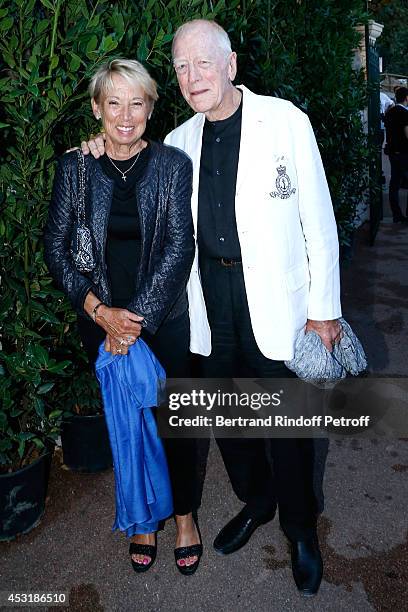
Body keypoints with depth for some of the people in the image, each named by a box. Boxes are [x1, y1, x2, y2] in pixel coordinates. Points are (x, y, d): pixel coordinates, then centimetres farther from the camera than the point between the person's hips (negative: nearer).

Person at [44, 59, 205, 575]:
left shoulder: (172, 164, -6)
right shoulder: (74, 167, -1)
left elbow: (179, 247, -10)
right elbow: (56, 248, -1)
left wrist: (138, 319, -14)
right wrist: (101, 311, -11)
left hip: (165, 318, -1)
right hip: (102, 322, 2)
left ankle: (184, 514, 36)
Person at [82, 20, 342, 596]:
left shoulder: (284, 120, -6)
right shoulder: (179, 141, 7)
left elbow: (318, 219, -6)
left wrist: (325, 307, -7)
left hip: (274, 295, -4)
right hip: (210, 293, 5)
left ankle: (300, 528, 31)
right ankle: (254, 500, 43)